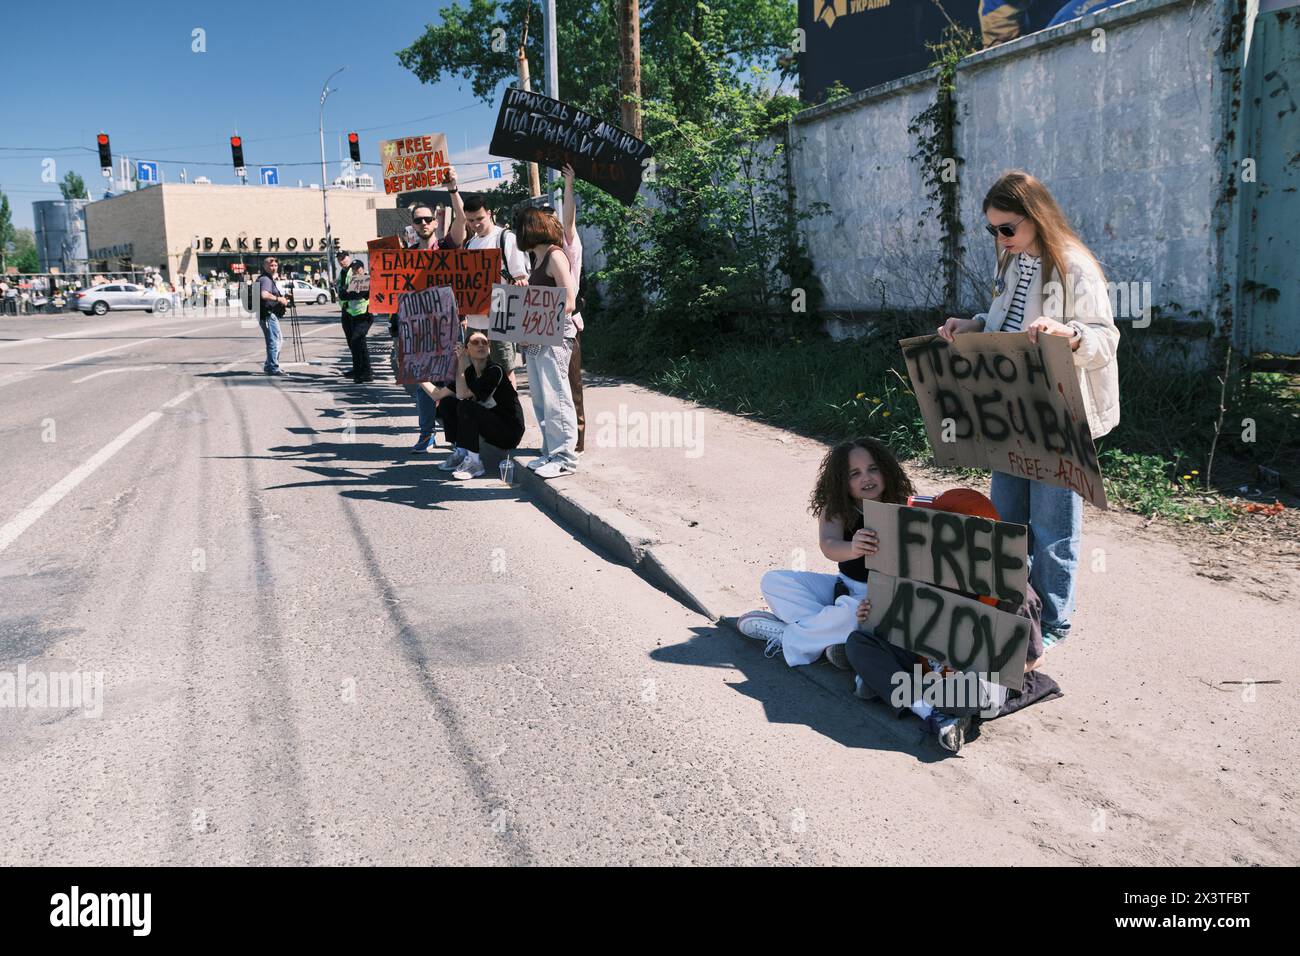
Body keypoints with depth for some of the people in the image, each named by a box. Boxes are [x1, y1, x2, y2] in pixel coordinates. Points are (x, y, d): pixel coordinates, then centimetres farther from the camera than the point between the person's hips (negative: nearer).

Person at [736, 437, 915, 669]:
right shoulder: (835, 510, -6)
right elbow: (829, 547, -27)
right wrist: (853, 549, -53)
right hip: (844, 586, 5)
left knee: (851, 612, -39)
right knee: (773, 582, -7)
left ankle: (784, 635, -14)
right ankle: (833, 639, -21)